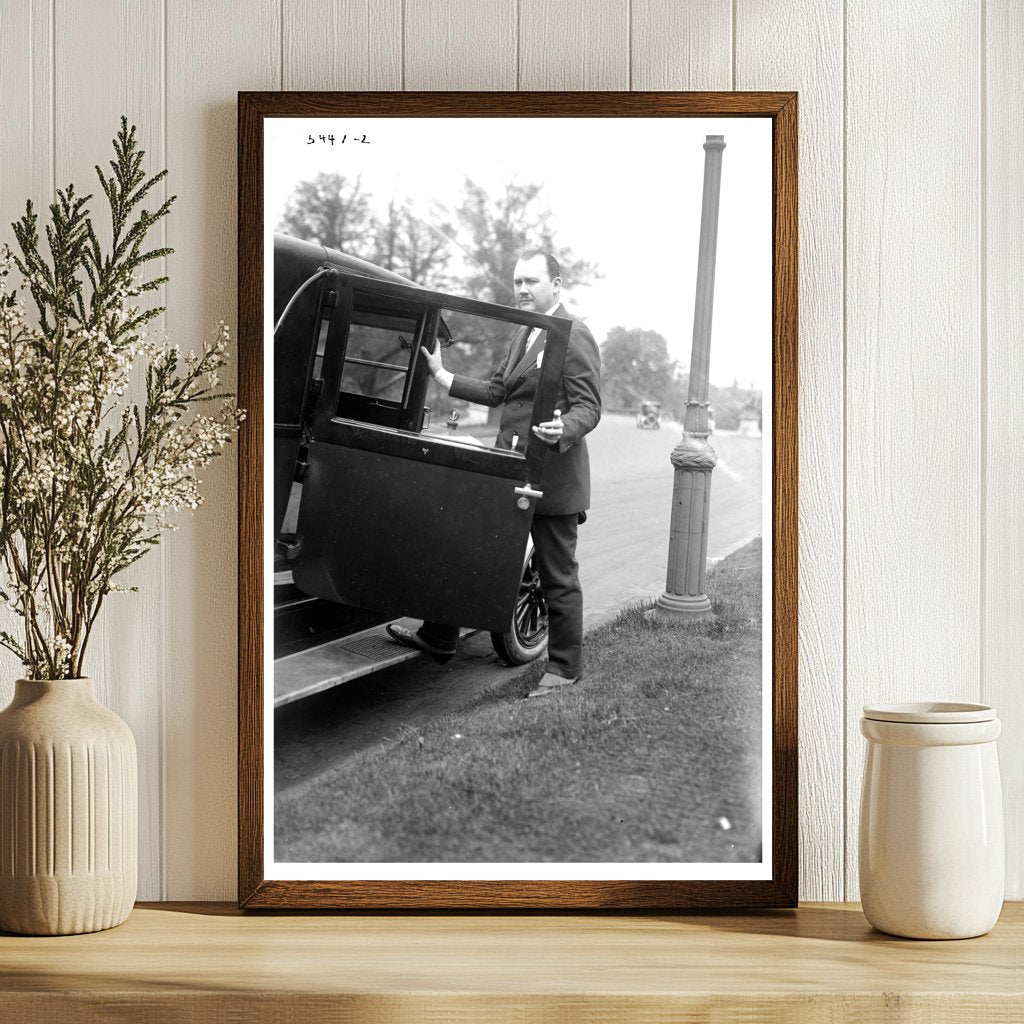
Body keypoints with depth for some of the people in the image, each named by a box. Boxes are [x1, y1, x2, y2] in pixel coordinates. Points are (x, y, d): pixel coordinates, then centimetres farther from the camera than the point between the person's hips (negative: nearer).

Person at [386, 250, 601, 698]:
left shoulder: (575, 337, -13)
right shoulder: (523, 335, 16)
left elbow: (589, 408, -17)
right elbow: (497, 391, 20)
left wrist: (563, 429, -37)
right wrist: (443, 376, 15)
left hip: (552, 474, -9)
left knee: (558, 577, 2)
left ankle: (564, 668, 14)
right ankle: (439, 638, 26)